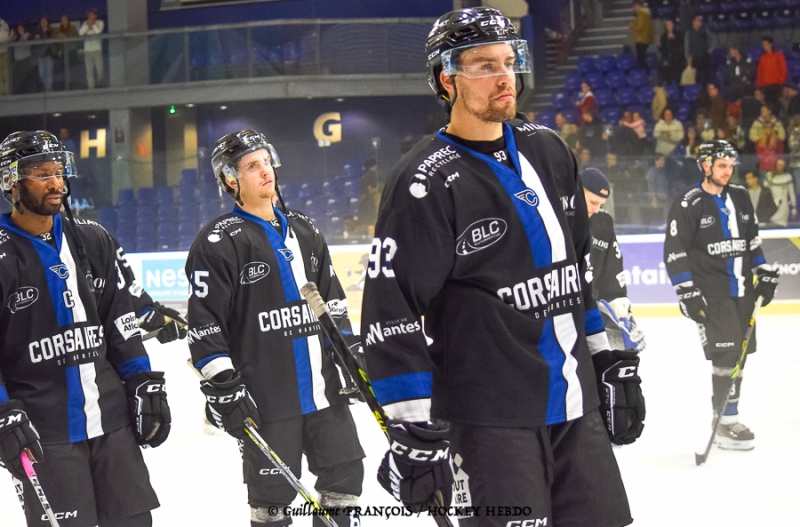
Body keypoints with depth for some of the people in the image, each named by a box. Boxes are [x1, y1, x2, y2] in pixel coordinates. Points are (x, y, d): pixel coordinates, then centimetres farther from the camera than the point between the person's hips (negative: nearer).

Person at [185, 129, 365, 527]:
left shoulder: (304, 232, 14)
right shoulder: (218, 243, -8)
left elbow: (332, 300, 21)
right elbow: (204, 325, -11)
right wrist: (222, 389, -16)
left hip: (322, 388, 6)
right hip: (265, 400, -6)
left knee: (345, 473, 9)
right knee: (273, 492, 1)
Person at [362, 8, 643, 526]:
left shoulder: (549, 152, 11)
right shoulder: (426, 184, -12)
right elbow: (389, 313, -16)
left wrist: (612, 362, 18)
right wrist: (414, 432, -19)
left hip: (575, 406, 7)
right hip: (489, 420, -7)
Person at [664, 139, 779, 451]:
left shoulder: (740, 198, 11)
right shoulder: (689, 204, -9)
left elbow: (752, 239, 23)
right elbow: (674, 252, -11)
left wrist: (764, 274, 17)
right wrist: (687, 293, -16)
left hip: (742, 290, 7)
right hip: (711, 293, -7)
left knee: (739, 352, 8)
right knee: (726, 353, -13)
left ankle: (727, 417, 18)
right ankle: (726, 424, -9)